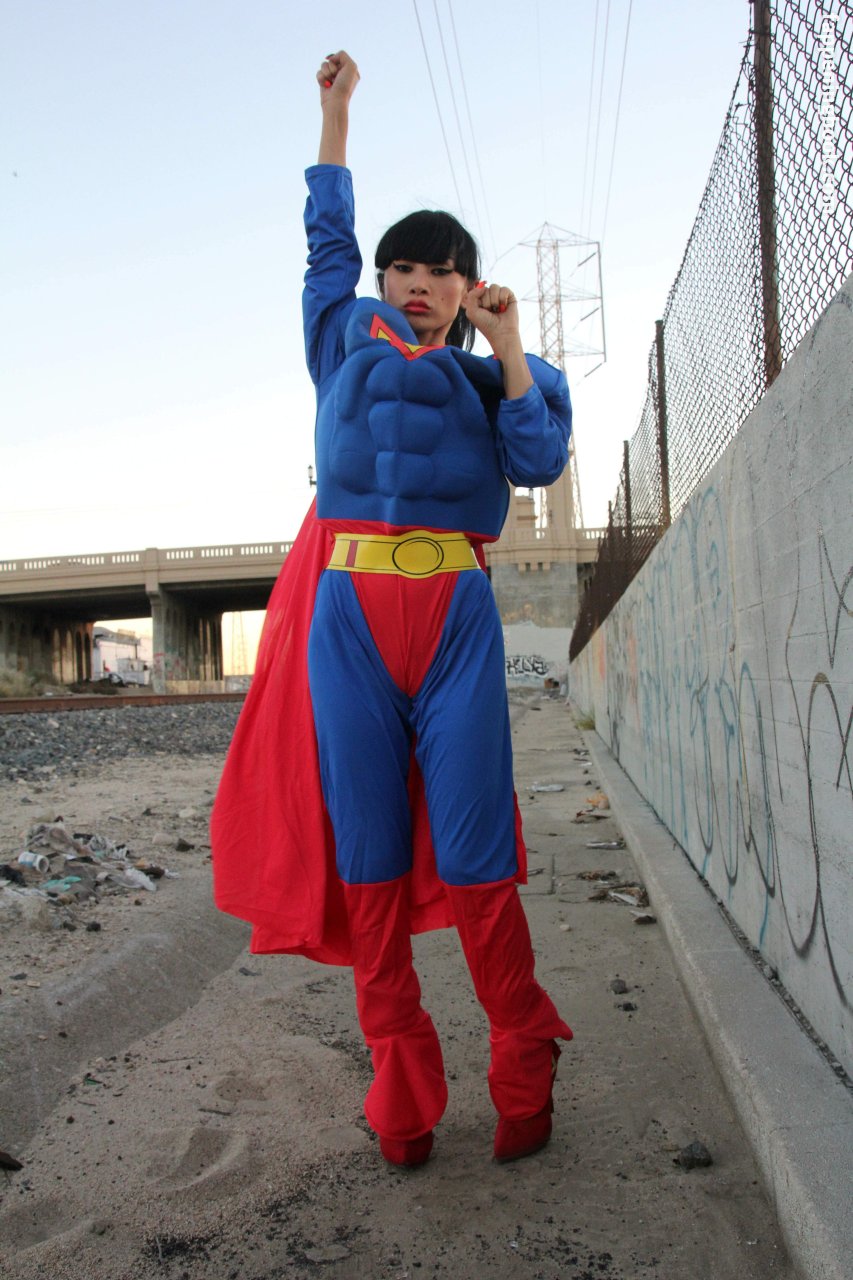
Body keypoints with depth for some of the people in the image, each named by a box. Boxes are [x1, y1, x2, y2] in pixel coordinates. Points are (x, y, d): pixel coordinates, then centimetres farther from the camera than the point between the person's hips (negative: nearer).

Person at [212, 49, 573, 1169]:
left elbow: (538, 461, 4)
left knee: (473, 847, -6)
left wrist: (508, 345, 4)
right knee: (368, 848, -1)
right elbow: (329, 235, 30)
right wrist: (336, 109, 32)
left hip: (455, 613, 0)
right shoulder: (347, 336, 20)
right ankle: (403, 1091, 10)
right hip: (349, 609, 1)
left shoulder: (484, 374, 19)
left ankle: (523, 1075, 11)